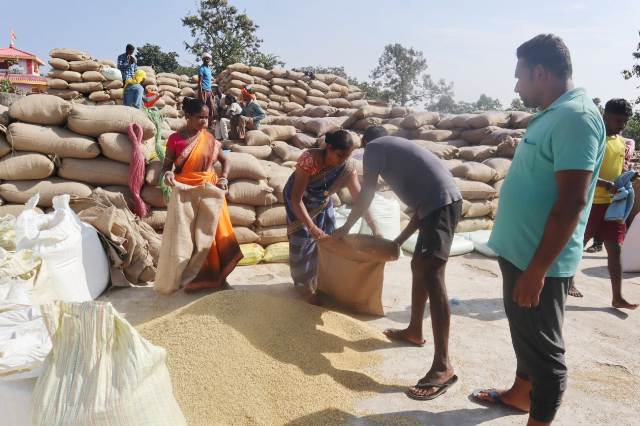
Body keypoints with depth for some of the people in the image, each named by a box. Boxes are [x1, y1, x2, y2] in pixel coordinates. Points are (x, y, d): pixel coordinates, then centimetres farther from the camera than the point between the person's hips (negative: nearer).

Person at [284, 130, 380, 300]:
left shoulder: (348, 166, -27)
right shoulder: (309, 159, -39)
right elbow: (296, 198, -39)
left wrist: (375, 227, -28)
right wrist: (312, 227, -46)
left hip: (322, 201, 4)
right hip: (298, 200, -4)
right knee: (303, 241, -5)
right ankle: (305, 283, 15)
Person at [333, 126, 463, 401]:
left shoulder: (374, 147, 10)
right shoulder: (397, 149, 33)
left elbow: (366, 195, 9)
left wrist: (345, 228, 23)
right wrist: (399, 241, 35)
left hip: (440, 204, -10)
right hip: (441, 203, 10)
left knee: (432, 276, -15)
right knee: (419, 266, 20)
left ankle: (443, 366, -16)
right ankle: (414, 331, 34)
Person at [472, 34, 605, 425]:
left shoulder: (576, 116, -19)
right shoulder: (553, 114, 11)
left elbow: (572, 201, -25)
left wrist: (537, 270, -25)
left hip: (540, 261, -10)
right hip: (520, 250, 10)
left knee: (544, 348, 5)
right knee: (525, 333, 24)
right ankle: (521, 393, 42)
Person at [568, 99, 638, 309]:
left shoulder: (621, 142, 12)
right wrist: (604, 184, -29)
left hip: (613, 204, 7)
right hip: (590, 202, -6)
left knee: (615, 249, 3)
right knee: (578, 245, 8)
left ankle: (617, 297, 7)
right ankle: (569, 281, 28)